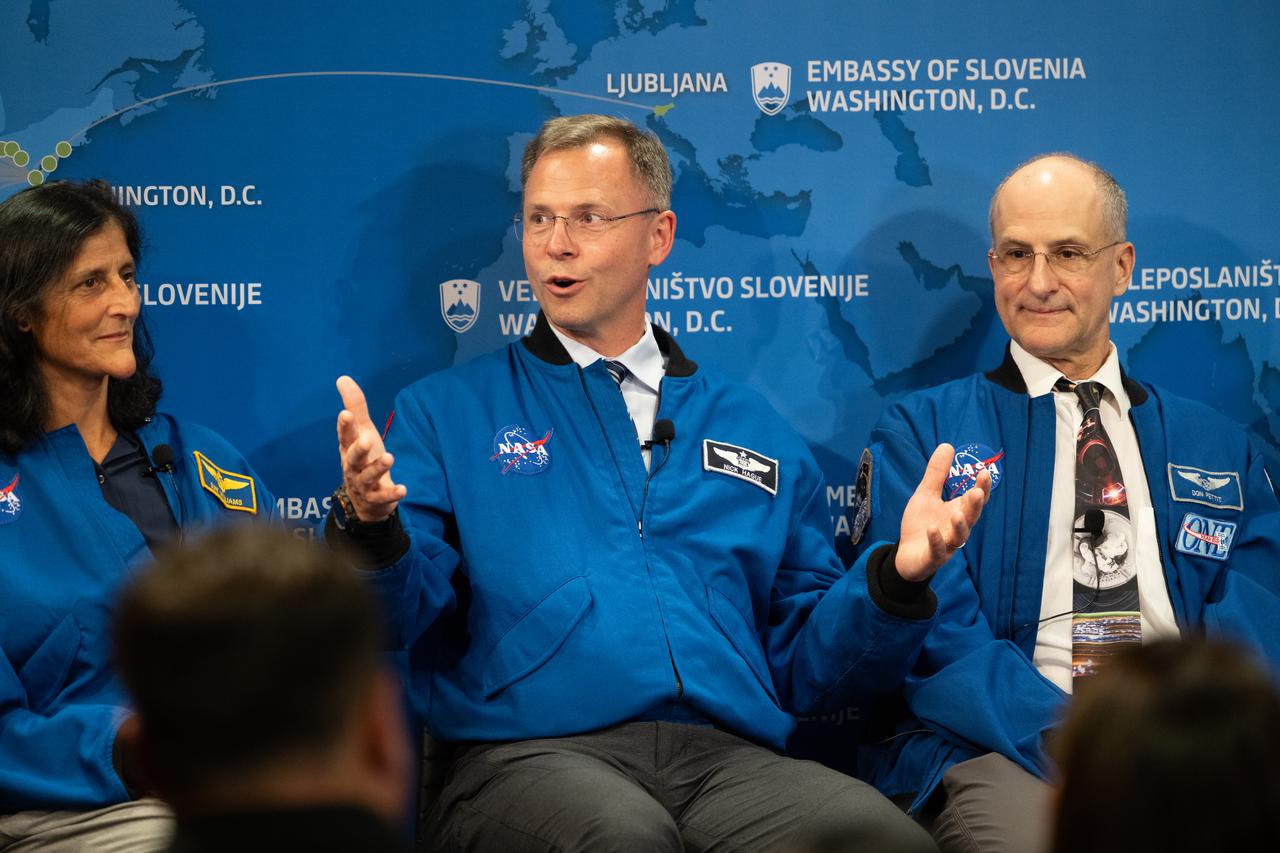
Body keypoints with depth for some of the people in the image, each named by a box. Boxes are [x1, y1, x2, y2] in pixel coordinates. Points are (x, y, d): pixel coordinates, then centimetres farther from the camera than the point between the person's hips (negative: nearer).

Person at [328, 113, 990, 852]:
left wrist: (896, 576, 1)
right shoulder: (449, 411, 13)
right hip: (531, 755, -3)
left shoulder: (751, 428, 21)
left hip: (730, 756, 3)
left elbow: (804, 663, 19)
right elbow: (399, 616, 1)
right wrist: (372, 523, -20)